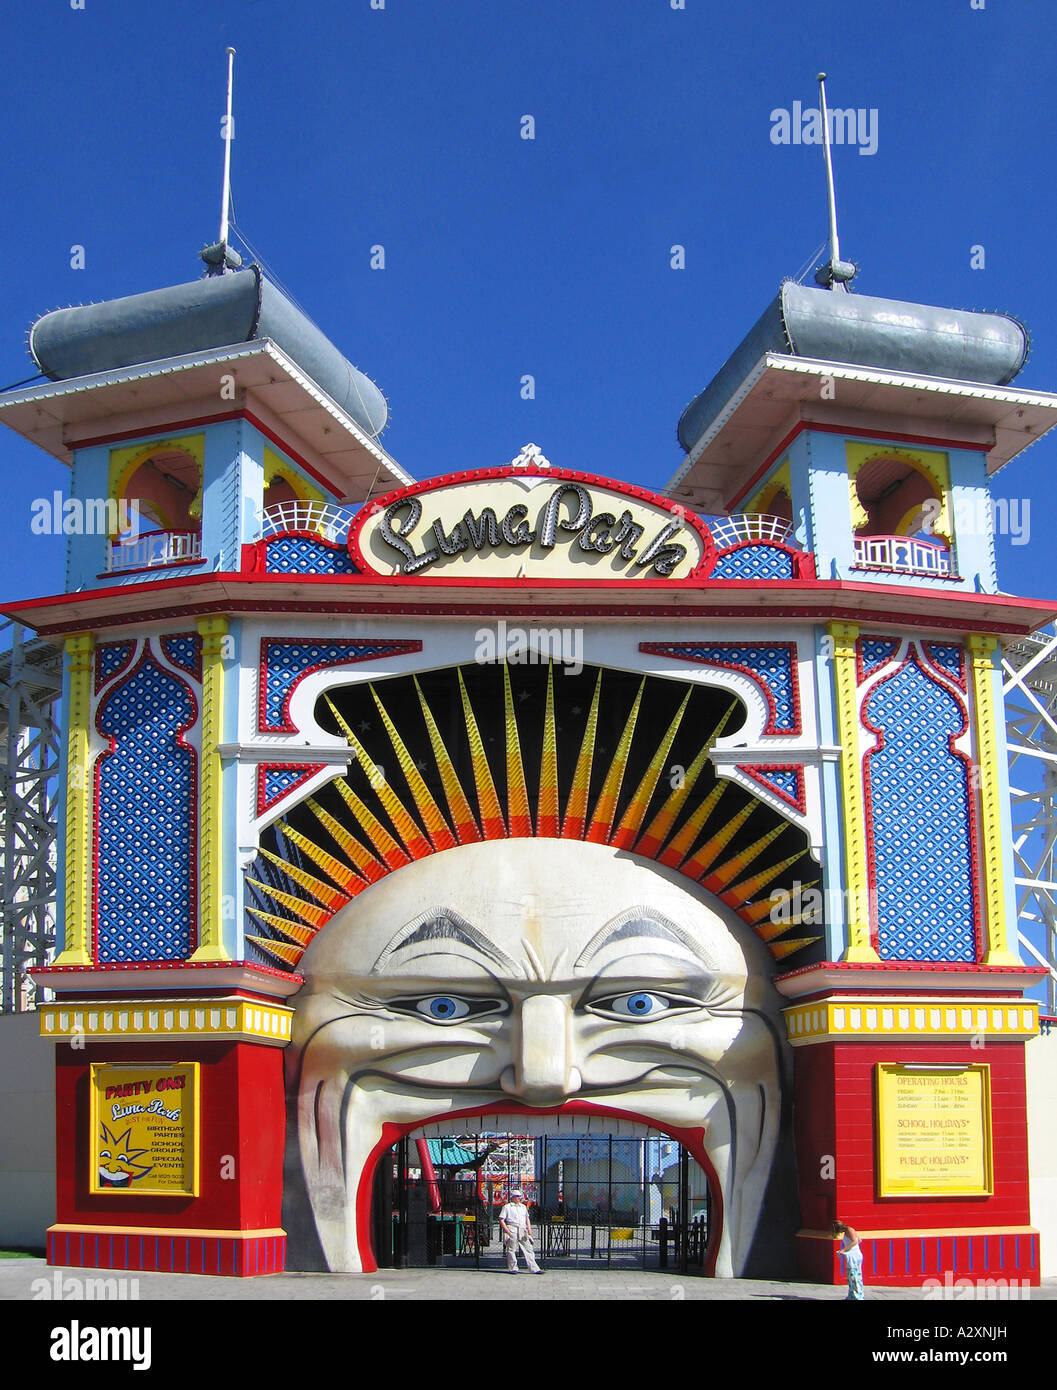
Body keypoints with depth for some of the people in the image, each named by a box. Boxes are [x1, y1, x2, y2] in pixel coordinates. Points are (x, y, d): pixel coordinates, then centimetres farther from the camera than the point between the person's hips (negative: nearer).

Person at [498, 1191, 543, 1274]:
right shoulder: (507, 1207, 3)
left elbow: (527, 1218, 29)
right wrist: (507, 1230, -12)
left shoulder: (523, 1207, 21)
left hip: (523, 1232, 5)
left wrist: (529, 1229, 14)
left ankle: (535, 1269, -1)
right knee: (511, 1250, -4)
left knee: (528, 1249, 0)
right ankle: (512, 1268, 5)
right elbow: (501, 1220, -2)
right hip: (512, 1231, -5)